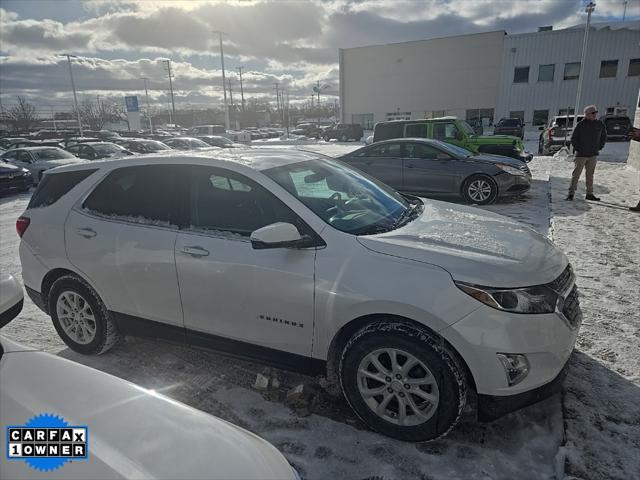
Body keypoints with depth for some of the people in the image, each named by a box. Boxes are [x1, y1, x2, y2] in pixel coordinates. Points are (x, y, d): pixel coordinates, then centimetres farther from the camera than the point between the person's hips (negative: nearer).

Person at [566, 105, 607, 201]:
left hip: (593, 155, 5)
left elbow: (604, 136, 19)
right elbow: (573, 138, -4)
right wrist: (578, 149, -8)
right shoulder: (580, 125, -9)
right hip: (581, 154, -5)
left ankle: (590, 194, 16)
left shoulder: (600, 124, 5)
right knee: (576, 174, -3)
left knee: (590, 174, 10)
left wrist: (599, 147, 10)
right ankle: (571, 193, 2)